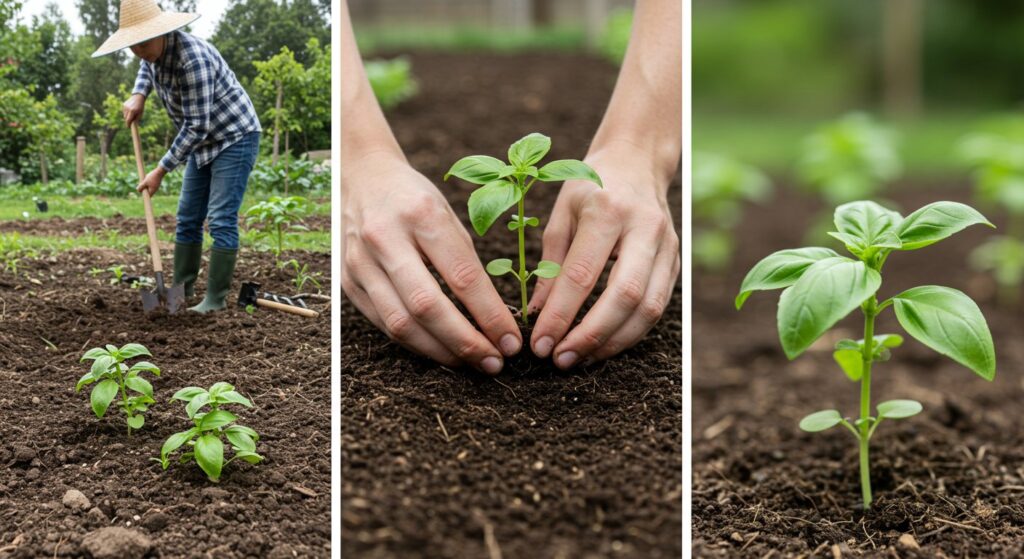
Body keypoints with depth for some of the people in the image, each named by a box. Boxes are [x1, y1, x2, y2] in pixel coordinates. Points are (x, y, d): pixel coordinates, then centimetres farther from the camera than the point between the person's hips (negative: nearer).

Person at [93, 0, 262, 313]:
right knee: (188, 217, 10)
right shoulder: (155, 51, -4)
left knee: (221, 220, -12)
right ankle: (182, 288, 18)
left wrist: (160, 171, -21)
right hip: (205, 142, 9)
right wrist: (139, 95, 5)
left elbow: (196, 127, -28)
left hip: (235, 138, -9)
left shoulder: (193, 59, -31)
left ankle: (216, 298, -6)